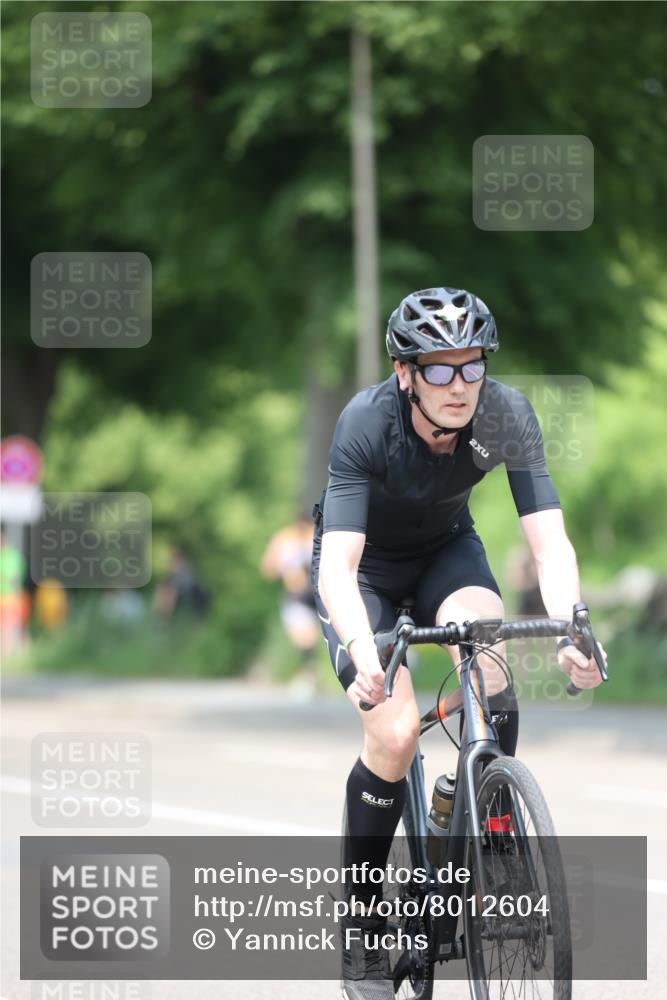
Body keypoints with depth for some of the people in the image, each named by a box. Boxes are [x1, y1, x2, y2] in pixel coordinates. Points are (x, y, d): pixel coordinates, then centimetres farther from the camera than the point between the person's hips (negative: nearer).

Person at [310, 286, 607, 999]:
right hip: (365, 565, -2)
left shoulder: (506, 415, -26)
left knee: (485, 642, -31)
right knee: (395, 731, -21)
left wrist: (570, 630, -48)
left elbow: (549, 540, -30)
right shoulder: (366, 423, -33)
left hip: (446, 549, 2)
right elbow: (339, 563, -41)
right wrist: (365, 654, -58)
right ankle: (360, 927, -4)